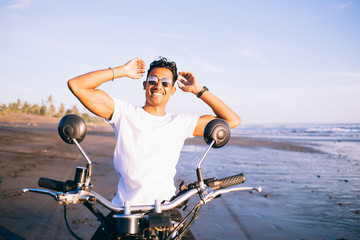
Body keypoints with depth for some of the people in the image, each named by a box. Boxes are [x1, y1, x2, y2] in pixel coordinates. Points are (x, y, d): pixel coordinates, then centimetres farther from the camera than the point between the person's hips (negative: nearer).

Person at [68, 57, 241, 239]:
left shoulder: (181, 122, 8)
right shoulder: (124, 113, 4)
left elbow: (232, 120, 9)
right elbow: (76, 85, -1)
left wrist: (198, 90, 7)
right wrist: (122, 71, -1)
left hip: (165, 208, 1)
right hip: (124, 209, -1)